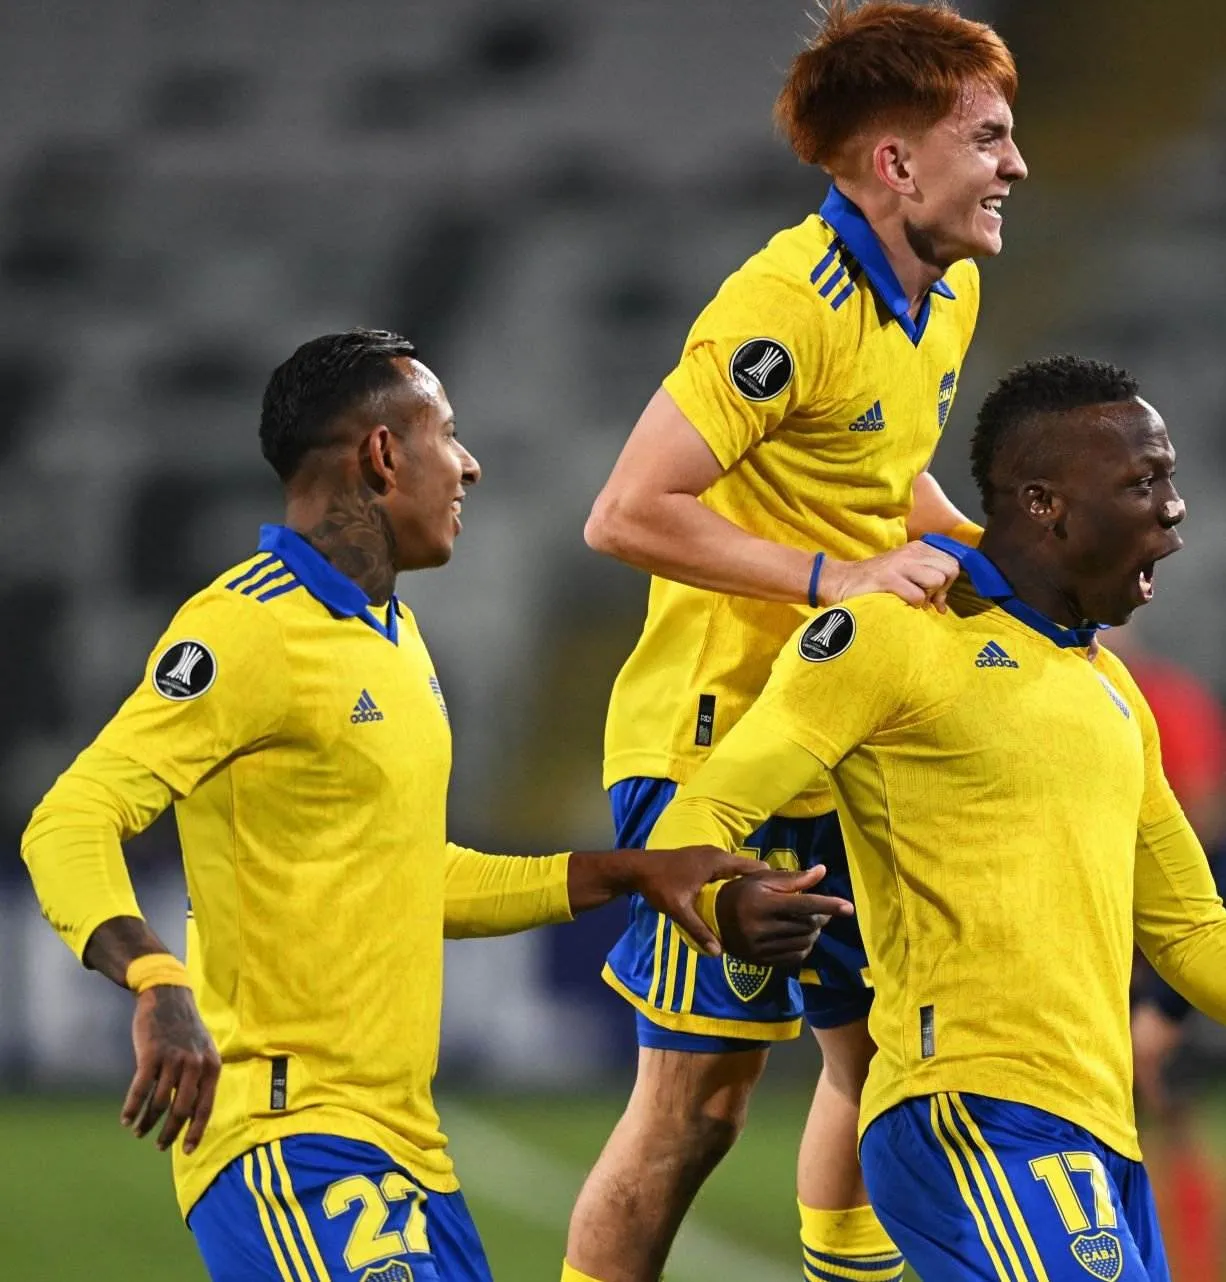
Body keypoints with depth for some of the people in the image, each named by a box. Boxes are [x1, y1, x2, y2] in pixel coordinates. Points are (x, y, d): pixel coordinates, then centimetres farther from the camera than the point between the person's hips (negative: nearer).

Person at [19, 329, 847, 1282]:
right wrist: (159, 986, -36)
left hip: (404, 1140, 9)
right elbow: (70, 826, -20)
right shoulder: (249, 630, -12)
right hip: (285, 1134, -9)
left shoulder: (392, 633, 19)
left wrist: (626, 876, 26)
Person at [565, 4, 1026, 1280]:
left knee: (879, 1055, 12)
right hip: (715, 739, -9)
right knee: (697, 1098, -6)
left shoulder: (946, 291, 7)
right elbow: (625, 515, -23)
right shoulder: (790, 305, -21)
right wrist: (834, 577, -23)